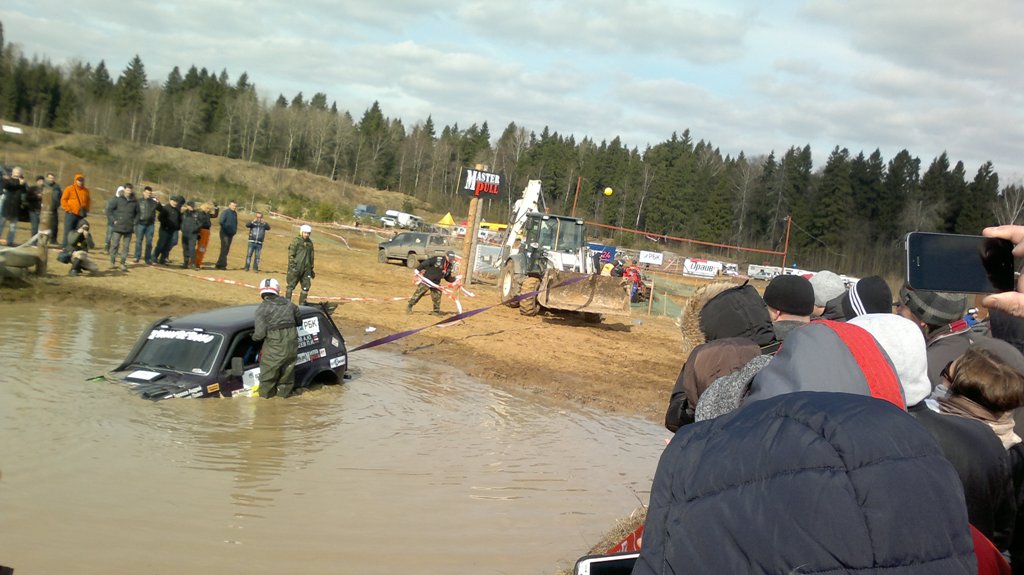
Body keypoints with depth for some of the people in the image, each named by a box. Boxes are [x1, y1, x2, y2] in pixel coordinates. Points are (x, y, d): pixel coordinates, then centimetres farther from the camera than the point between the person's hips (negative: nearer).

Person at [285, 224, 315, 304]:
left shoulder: (310, 243, 15)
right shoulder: (296, 241, -4)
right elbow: (291, 254, -8)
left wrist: (311, 269, 22)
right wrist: (292, 265, -16)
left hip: (306, 269, 6)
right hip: (296, 267, -6)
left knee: (306, 287, 6)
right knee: (291, 285, -2)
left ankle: (302, 304, 14)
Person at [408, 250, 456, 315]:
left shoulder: (449, 266, 5)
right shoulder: (438, 259, -18)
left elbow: (448, 278, 13)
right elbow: (426, 263, -18)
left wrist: (454, 279, -4)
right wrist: (418, 270, -20)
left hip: (436, 283, 6)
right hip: (426, 280, -6)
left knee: (437, 297, 4)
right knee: (418, 293, -1)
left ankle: (436, 311, 18)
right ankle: (409, 306, 13)